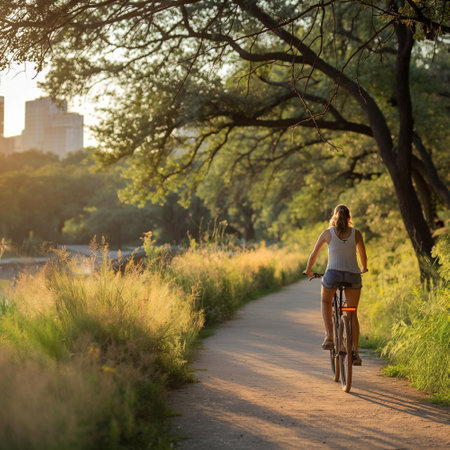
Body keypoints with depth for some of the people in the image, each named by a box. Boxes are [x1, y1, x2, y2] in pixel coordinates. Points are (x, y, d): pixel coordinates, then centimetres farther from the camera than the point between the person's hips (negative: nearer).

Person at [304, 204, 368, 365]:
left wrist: (308, 270, 28)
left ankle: (329, 336, 10)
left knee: (326, 301, 27)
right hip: (353, 275, 1)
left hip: (333, 273, -1)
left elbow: (314, 254, 11)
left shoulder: (327, 233, 5)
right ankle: (355, 352, 7)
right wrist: (364, 269, 40)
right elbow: (364, 256, 19)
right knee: (353, 313, 14)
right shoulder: (356, 234, 9)